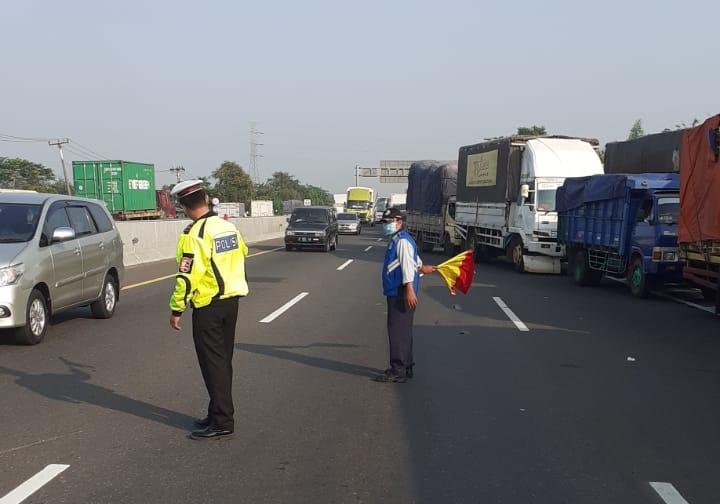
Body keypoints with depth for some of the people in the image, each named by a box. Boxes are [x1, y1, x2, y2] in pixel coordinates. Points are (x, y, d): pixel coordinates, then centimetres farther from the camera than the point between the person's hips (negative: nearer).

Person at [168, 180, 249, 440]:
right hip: (232, 300, 8)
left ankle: (222, 422, 2)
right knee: (223, 360, 15)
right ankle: (219, 414, 25)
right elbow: (242, 252, 23)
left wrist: (176, 309, -13)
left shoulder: (195, 234, -18)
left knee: (213, 364, -1)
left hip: (208, 305, -8)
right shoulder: (228, 226, 6)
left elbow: (188, 276, -21)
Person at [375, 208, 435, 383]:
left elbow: (408, 266, -22)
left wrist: (409, 290, -29)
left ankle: (398, 372, -7)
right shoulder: (396, 240, 19)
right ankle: (406, 367, 23)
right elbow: (415, 261, 33)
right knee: (402, 331, 15)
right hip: (395, 292, 11)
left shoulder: (403, 241, -13)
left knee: (398, 331, -9)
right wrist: (421, 267, 53)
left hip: (401, 294, -11)